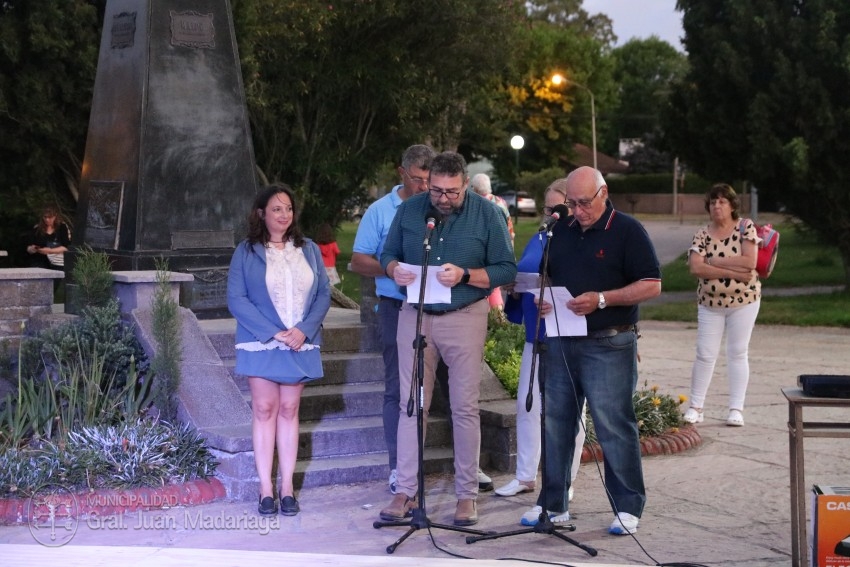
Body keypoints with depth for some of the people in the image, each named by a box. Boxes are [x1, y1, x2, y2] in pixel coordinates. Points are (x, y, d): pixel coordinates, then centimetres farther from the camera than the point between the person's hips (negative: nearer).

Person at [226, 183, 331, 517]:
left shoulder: (309, 250, 8)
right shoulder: (246, 252, -1)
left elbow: (323, 293, 5)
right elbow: (236, 299, -7)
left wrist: (304, 330, -11)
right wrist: (273, 333, -14)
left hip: (300, 344, 2)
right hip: (261, 344, -2)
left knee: (289, 410, 6)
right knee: (264, 410, 1)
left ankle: (287, 488, 10)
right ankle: (266, 489, 6)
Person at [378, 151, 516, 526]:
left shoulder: (486, 214, -4)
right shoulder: (409, 210, 4)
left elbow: (507, 269, -5)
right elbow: (388, 254, 13)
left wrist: (465, 276, -20)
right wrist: (395, 270, -11)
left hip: (465, 316, -2)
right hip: (415, 314, 2)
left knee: (465, 408, 2)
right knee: (411, 405, 3)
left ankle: (467, 495, 11)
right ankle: (405, 491, 10)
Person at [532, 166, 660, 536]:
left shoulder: (627, 231, -5)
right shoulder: (560, 231, 13)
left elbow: (652, 285, -9)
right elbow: (545, 276, 24)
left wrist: (601, 299, -19)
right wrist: (542, 297, 0)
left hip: (608, 346, -6)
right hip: (561, 343, 6)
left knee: (614, 426, -4)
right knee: (555, 423, 9)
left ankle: (627, 508, 6)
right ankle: (553, 503, 19)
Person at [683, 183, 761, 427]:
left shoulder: (745, 227, -6)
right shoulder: (703, 234, -2)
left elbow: (750, 262, -18)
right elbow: (695, 267, -16)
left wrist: (714, 262, -16)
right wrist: (732, 271, -22)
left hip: (743, 300, -2)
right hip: (710, 303, 2)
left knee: (738, 353, 3)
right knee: (705, 354, 3)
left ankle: (736, 409, 7)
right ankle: (696, 407, 10)